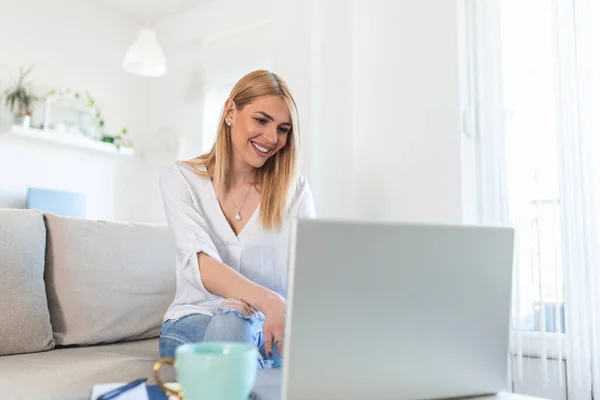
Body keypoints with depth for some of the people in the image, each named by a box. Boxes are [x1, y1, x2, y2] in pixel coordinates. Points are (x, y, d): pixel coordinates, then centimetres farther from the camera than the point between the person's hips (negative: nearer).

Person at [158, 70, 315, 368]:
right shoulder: (180, 179, -1)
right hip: (193, 322, -1)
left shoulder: (294, 189, 4)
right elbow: (197, 261, -18)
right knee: (232, 320, -36)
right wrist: (267, 300, -38)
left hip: (268, 328, 2)